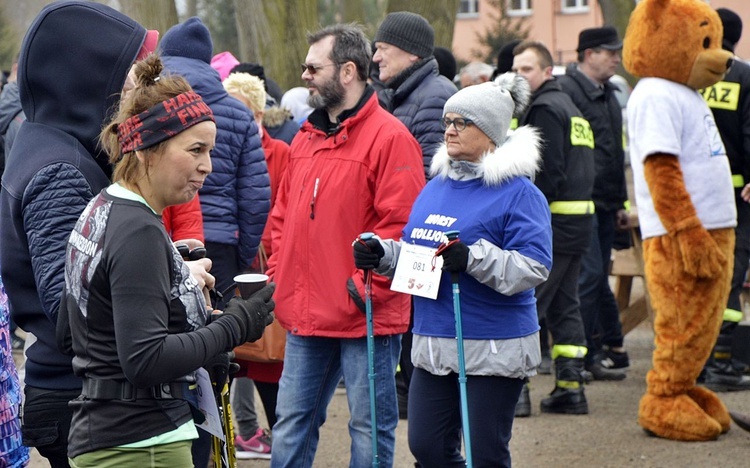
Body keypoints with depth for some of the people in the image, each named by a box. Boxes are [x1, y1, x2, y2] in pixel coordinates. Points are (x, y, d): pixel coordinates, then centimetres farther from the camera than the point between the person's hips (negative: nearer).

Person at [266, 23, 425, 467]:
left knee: (371, 429, 5)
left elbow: (401, 223, -16)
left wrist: (366, 285, -17)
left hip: (364, 315, -7)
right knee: (291, 426, 12)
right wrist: (279, 272, 9)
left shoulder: (389, 137, -11)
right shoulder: (306, 137, 14)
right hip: (306, 314, 7)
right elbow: (284, 214, 21)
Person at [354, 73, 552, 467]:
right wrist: (381, 256, 1)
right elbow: (414, 253, 21)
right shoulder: (437, 186, 13)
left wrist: (474, 258, -30)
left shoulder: (518, 192, -10)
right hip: (432, 343, 7)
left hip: (494, 348, -7)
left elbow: (534, 267, -18)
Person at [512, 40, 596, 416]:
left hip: (552, 221, -10)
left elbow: (549, 173, -18)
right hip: (578, 222, 10)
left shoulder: (545, 108, -9)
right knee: (564, 305, 12)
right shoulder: (570, 107, 21)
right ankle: (570, 388, 11)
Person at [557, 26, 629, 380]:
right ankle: (589, 354, -5)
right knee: (590, 275, -9)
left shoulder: (607, 94, 19)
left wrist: (620, 201, 24)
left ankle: (611, 348, 16)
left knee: (598, 279, 12)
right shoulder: (567, 90, -11)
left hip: (605, 202, 9)